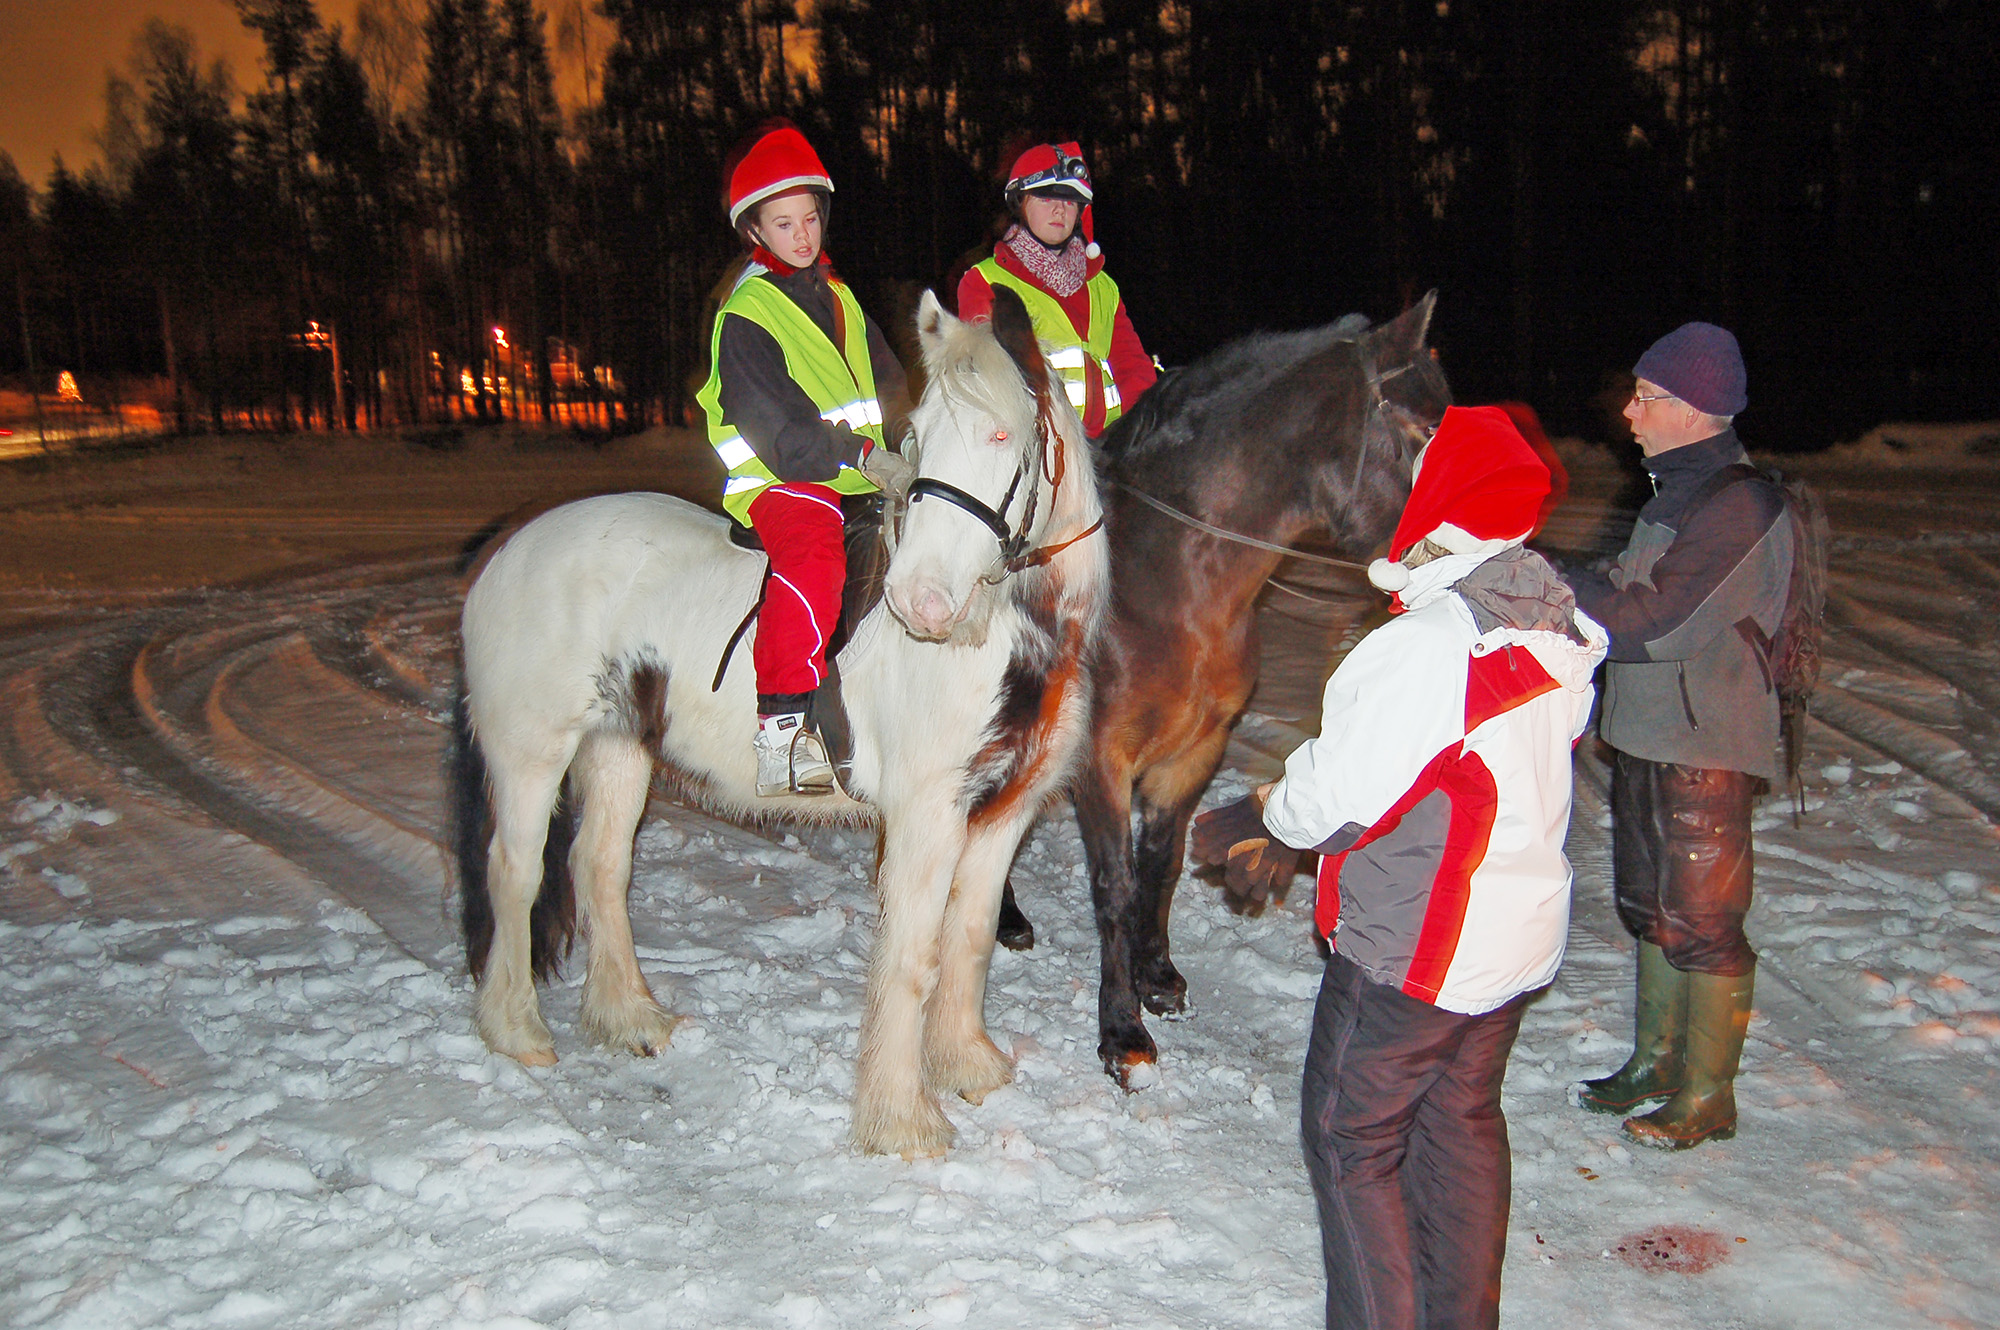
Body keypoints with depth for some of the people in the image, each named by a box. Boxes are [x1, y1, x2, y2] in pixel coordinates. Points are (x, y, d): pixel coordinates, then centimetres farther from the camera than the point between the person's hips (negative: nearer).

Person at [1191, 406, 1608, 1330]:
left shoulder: (1420, 648, -27)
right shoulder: (1558, 634, 0)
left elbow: (1335, 794, -21)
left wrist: (1255, 820, 3)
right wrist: (1294, 835, 9)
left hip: (1410, 945, -8)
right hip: (1521, 934, 9)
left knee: (1351, 1141, 10)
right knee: (1463, 1122, 24)